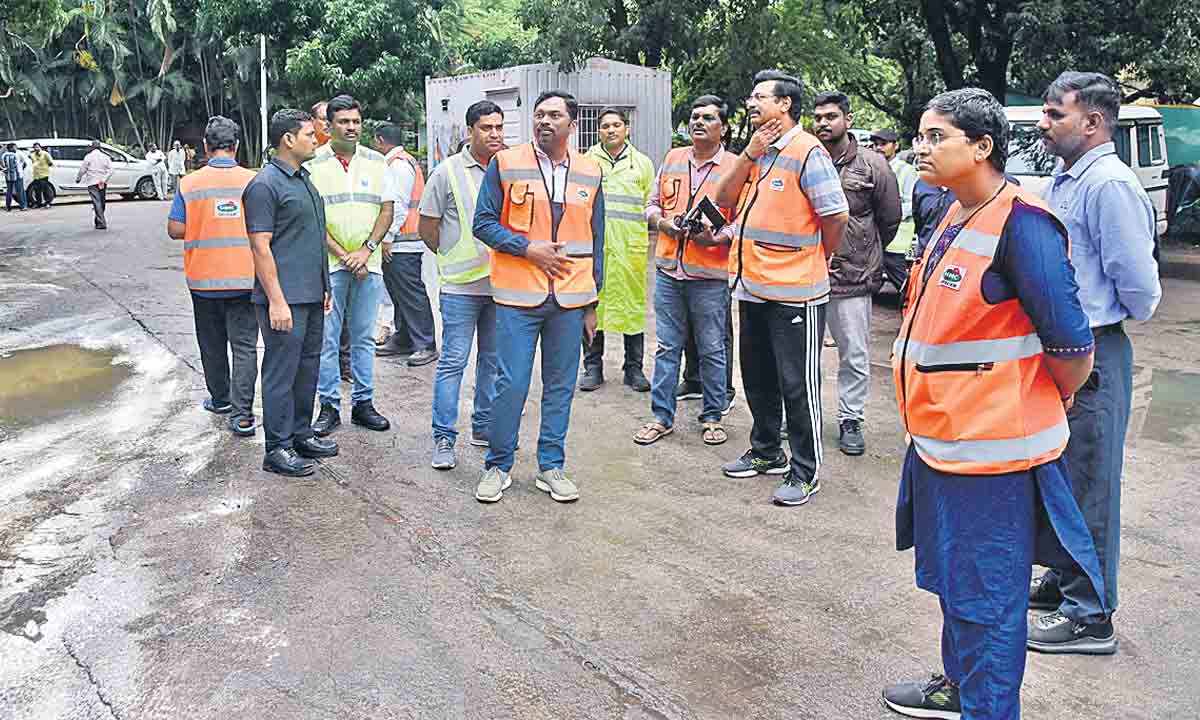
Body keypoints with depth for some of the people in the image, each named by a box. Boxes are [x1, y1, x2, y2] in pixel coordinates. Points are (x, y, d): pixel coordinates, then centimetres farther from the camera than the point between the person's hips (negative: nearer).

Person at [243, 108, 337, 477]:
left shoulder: (304, 180, 17)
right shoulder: (265, 185, -12)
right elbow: (261, 247, -17)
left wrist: (324, 287, 20)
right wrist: (277, 301, -20)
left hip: (312, 295, 9)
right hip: (285, 298, -9)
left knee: (307, 368, 15)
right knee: (281, 372, -2)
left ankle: (301, 435, 27)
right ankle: (278, 449, 6)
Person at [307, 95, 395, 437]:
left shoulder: (375, 161, 8)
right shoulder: (314, 163, -1)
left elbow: (387, 209, 6)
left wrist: (366, 250, -7)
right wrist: (344, 255, -10)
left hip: (368, 263, 3)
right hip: (329, 264, -2)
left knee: (364, 337, 9)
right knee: (327, 338, 1)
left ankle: (363, 402, 18)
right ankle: (329, 406, 10)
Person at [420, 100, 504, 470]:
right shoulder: (448, 171, -4)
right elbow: (427, 228, 1)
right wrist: (454, 258, 7)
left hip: (501, 283, 5)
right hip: (461, 286, -4)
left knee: (493, 359, 14)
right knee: (453, 362, -3)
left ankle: (484, 427, 27)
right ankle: (444, 439, 5)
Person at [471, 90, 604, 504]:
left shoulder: (589, 173, 10)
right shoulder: (505, 164, 1)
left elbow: (595, 241, 14)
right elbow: (484, 223, 0)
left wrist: (592, 302, 11)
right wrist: (528, 249, -13)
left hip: (570, 299, 3)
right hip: (519, 297, -3)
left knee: (561, 386, 8)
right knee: (510, 384, -3)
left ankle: (551, 467, 21)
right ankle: (498, 466, 14)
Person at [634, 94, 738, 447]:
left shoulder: (736, 167, -2)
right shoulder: (672, 159, 11)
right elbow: (652, 204, 16)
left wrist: (716, 237, -21)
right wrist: (662, 222, -5)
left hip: (710, 275, -4)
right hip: (668, 269, 4)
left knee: (712, 351, 6)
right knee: (667, 347, 10)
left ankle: (712, 417, 20)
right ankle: (662, 416, 19)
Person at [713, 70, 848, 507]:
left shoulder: (807, 152, -13)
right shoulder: (756, 151, 13)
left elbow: (836, 216, -13)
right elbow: (724, 200, 4)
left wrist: (813, 260, 2)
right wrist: (750, 155, -7)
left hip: (794, 293, -8)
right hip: (752, 288, 9)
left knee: (798, 385, 1)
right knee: (758, 379, 19)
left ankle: (805, 472, 12)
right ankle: (766, 453, 35)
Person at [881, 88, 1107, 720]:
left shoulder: (1021, 223, -20)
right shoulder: (955, 217, 9)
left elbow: (1071, 345, -20)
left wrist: (1044, 410, -2)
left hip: (991, 451, -10)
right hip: (941, 437, 10)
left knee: (985, 597, 5)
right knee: (954, 578, 24)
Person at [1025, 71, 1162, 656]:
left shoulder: (1110, 185, -19)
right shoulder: (1060, 180, 11)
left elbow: (1139, 283, -19)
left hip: (1092, 355, -9)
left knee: (1088, 483, 1)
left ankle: (1090, 616, 14)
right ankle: (1063, 580, 37)